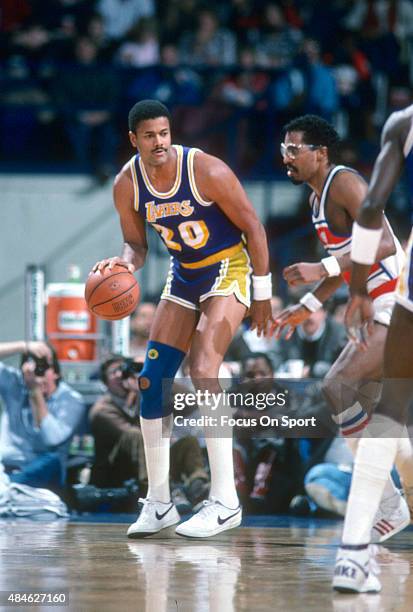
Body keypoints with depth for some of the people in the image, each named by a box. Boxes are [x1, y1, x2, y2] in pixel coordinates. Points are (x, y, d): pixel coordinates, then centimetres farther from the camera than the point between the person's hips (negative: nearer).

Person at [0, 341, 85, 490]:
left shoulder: (71, 400, 0)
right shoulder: (14, 383, 9)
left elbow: (52, 438, -16)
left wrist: (36, 392, -15)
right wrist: (25, 347, -11)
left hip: (40, 472, -3)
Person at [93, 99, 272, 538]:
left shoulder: (206, 171, -24)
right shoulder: (127, 185, -10)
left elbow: (252, 226, -14)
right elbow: (136, 244, 2)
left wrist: (263, 294, -12)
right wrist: (124, 264, -23)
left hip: (227, 271, -6)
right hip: (183, 275, 6)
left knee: (202, 374, -22)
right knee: (152, 380, 0)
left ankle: (225, 502, -19)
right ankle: (158, 503, 10)